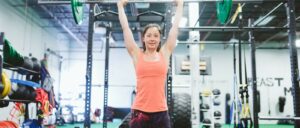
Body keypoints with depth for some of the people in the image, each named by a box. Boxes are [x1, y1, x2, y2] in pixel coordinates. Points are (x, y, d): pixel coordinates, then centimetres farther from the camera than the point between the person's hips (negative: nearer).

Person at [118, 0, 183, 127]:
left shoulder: (164, 54, 7)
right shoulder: (137, 55, 5)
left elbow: (175, 27, 14)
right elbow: (125, 27, 11)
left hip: (160, 112, 1)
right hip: (139, 111, 0)